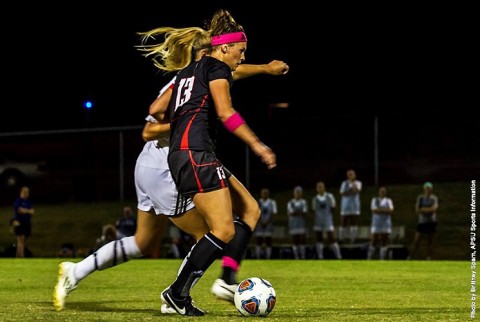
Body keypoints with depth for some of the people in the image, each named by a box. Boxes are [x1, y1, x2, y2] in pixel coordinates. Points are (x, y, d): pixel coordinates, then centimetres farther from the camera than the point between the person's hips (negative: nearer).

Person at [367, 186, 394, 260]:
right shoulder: (375, 200, 9)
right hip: (376, 224, -2)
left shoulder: (388, 200, 12)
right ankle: (369, 258, -1)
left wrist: (380, 210, -10)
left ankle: (382, 259, 5)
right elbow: (374, 210, -7)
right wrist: (385, 210, -8)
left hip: (386, 225, 2)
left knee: (384, 242, 0)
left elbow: (391, 211, -4)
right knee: (373, 242, -5)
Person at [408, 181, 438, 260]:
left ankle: (429, 259, 4)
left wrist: (423, 209, -8)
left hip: (431, 222, -1)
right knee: (416, 241, -3)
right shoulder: (420, 197, 7)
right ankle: (410, 258, 1)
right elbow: (417, 210, -1)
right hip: (422, 222, 1)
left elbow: (434, 208, -12)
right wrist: (428, 210, -10)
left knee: (430, 242, 1)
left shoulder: (434, 198, 2)